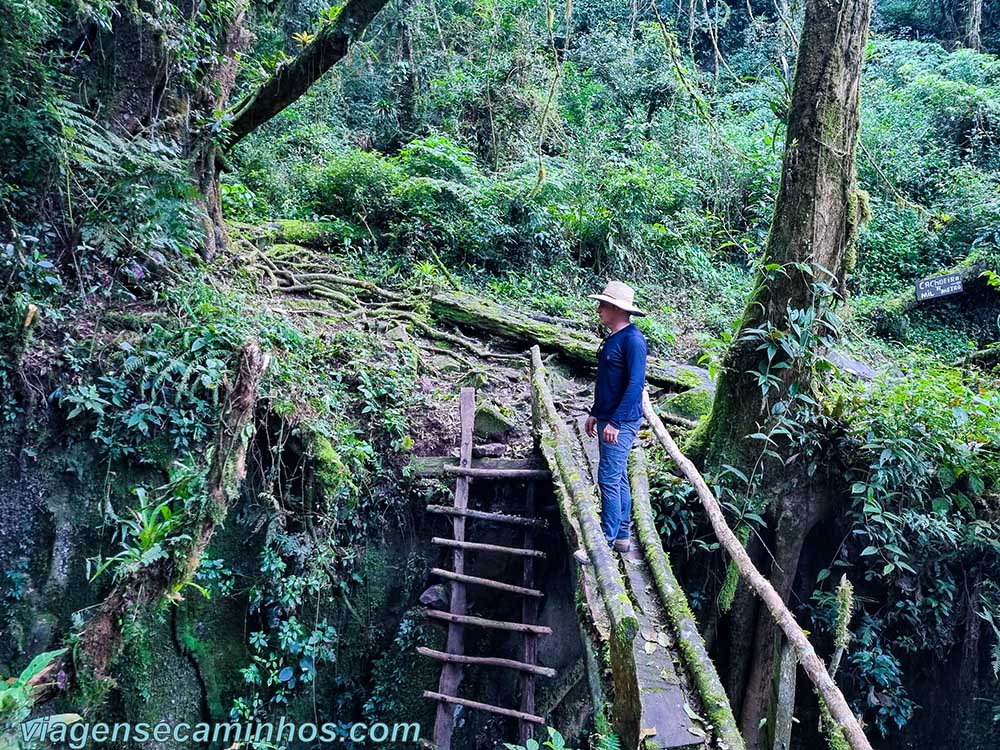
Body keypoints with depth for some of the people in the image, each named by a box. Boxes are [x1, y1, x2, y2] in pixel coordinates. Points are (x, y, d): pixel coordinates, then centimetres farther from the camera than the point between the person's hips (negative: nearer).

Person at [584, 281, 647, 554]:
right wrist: (595, 414, 21)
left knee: (609, 479, -7)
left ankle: (606, 540, 1)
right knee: (619, 479, 14)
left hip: (621, 422, -10)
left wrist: (615, 421, -23)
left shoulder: (633, 339, -16)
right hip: (608, 419, 10)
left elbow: (635, 383, -22)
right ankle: (621, 537, 22)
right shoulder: (612, 339, 13)